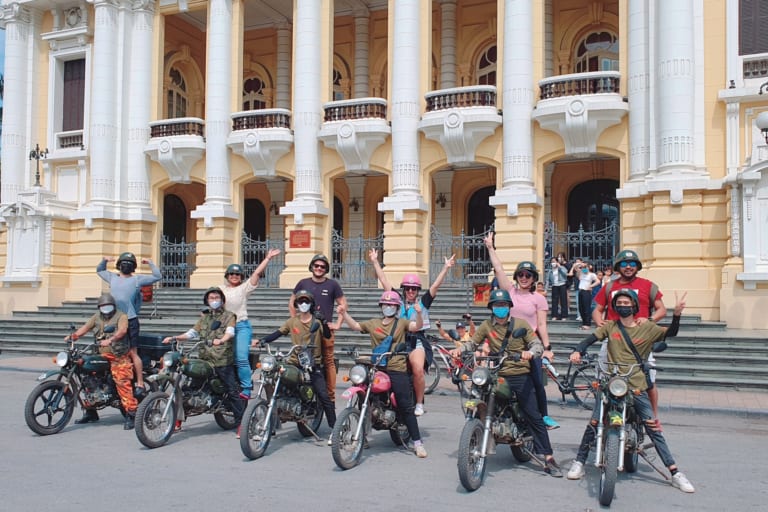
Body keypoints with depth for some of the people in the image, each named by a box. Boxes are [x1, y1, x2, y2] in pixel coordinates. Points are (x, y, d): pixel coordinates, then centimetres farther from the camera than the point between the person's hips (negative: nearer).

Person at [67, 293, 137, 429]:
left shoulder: (121, 316, -1)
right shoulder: (97, 317, 16)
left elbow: (122, 330, -19)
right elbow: (86, 327, 4)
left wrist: (110, 340, -34)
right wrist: (72, 336, -14)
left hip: (119, 356, -6)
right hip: (101, 356, 7)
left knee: (123, 383, -16)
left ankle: (131, 414, -15)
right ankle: (90, 412, 25)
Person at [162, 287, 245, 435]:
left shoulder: (228, 315, 6)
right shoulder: (204, 316, 23)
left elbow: (230, 331, -13)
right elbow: (192, 333, 18)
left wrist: (221, 340, -34)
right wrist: (174, 338, 4)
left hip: (223, 360, -5)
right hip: (204, 359, 5)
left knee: (232, 391, -8)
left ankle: (241, 423, -6)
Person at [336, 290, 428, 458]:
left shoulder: (401, 323, 8)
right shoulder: (373, 323, 16)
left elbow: (417, 327, -8)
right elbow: (355, 326, 13)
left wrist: (418, 313, -27)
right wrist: (344, 314, -2)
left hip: (397, 370, -3)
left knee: (406, 406, -4)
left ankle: (417, 442, -1)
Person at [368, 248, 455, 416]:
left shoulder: (423, 302, 12)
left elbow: (435, 285, 3)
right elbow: (384, 281, 16)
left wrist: (446, 268, -6)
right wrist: (375, 262, 14)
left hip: (417, 341, -2)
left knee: (418, 369, -27)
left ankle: (419, 403, -12)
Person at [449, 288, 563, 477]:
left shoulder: (521, 324, 2)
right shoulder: (486, 326, 8)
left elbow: (537, 344, -5)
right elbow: (473, 343, 6)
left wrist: (530, 353, -28)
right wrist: (459, 349, -14)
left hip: (521, 376, -1)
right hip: (497, 376, 2)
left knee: (535, 417, -3)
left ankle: (548, 459, 0)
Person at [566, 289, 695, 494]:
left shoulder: (647, 328, 2)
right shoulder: (610, 326, 5)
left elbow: (671, 333, -6)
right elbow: (590, 339, 0)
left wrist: (676, 314, -23)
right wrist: (578, 351, -20)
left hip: (637, 387, 0)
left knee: (653, 428, 0)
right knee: (593, 423, -6)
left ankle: (675, 473, 8)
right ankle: (579, 462, 10)